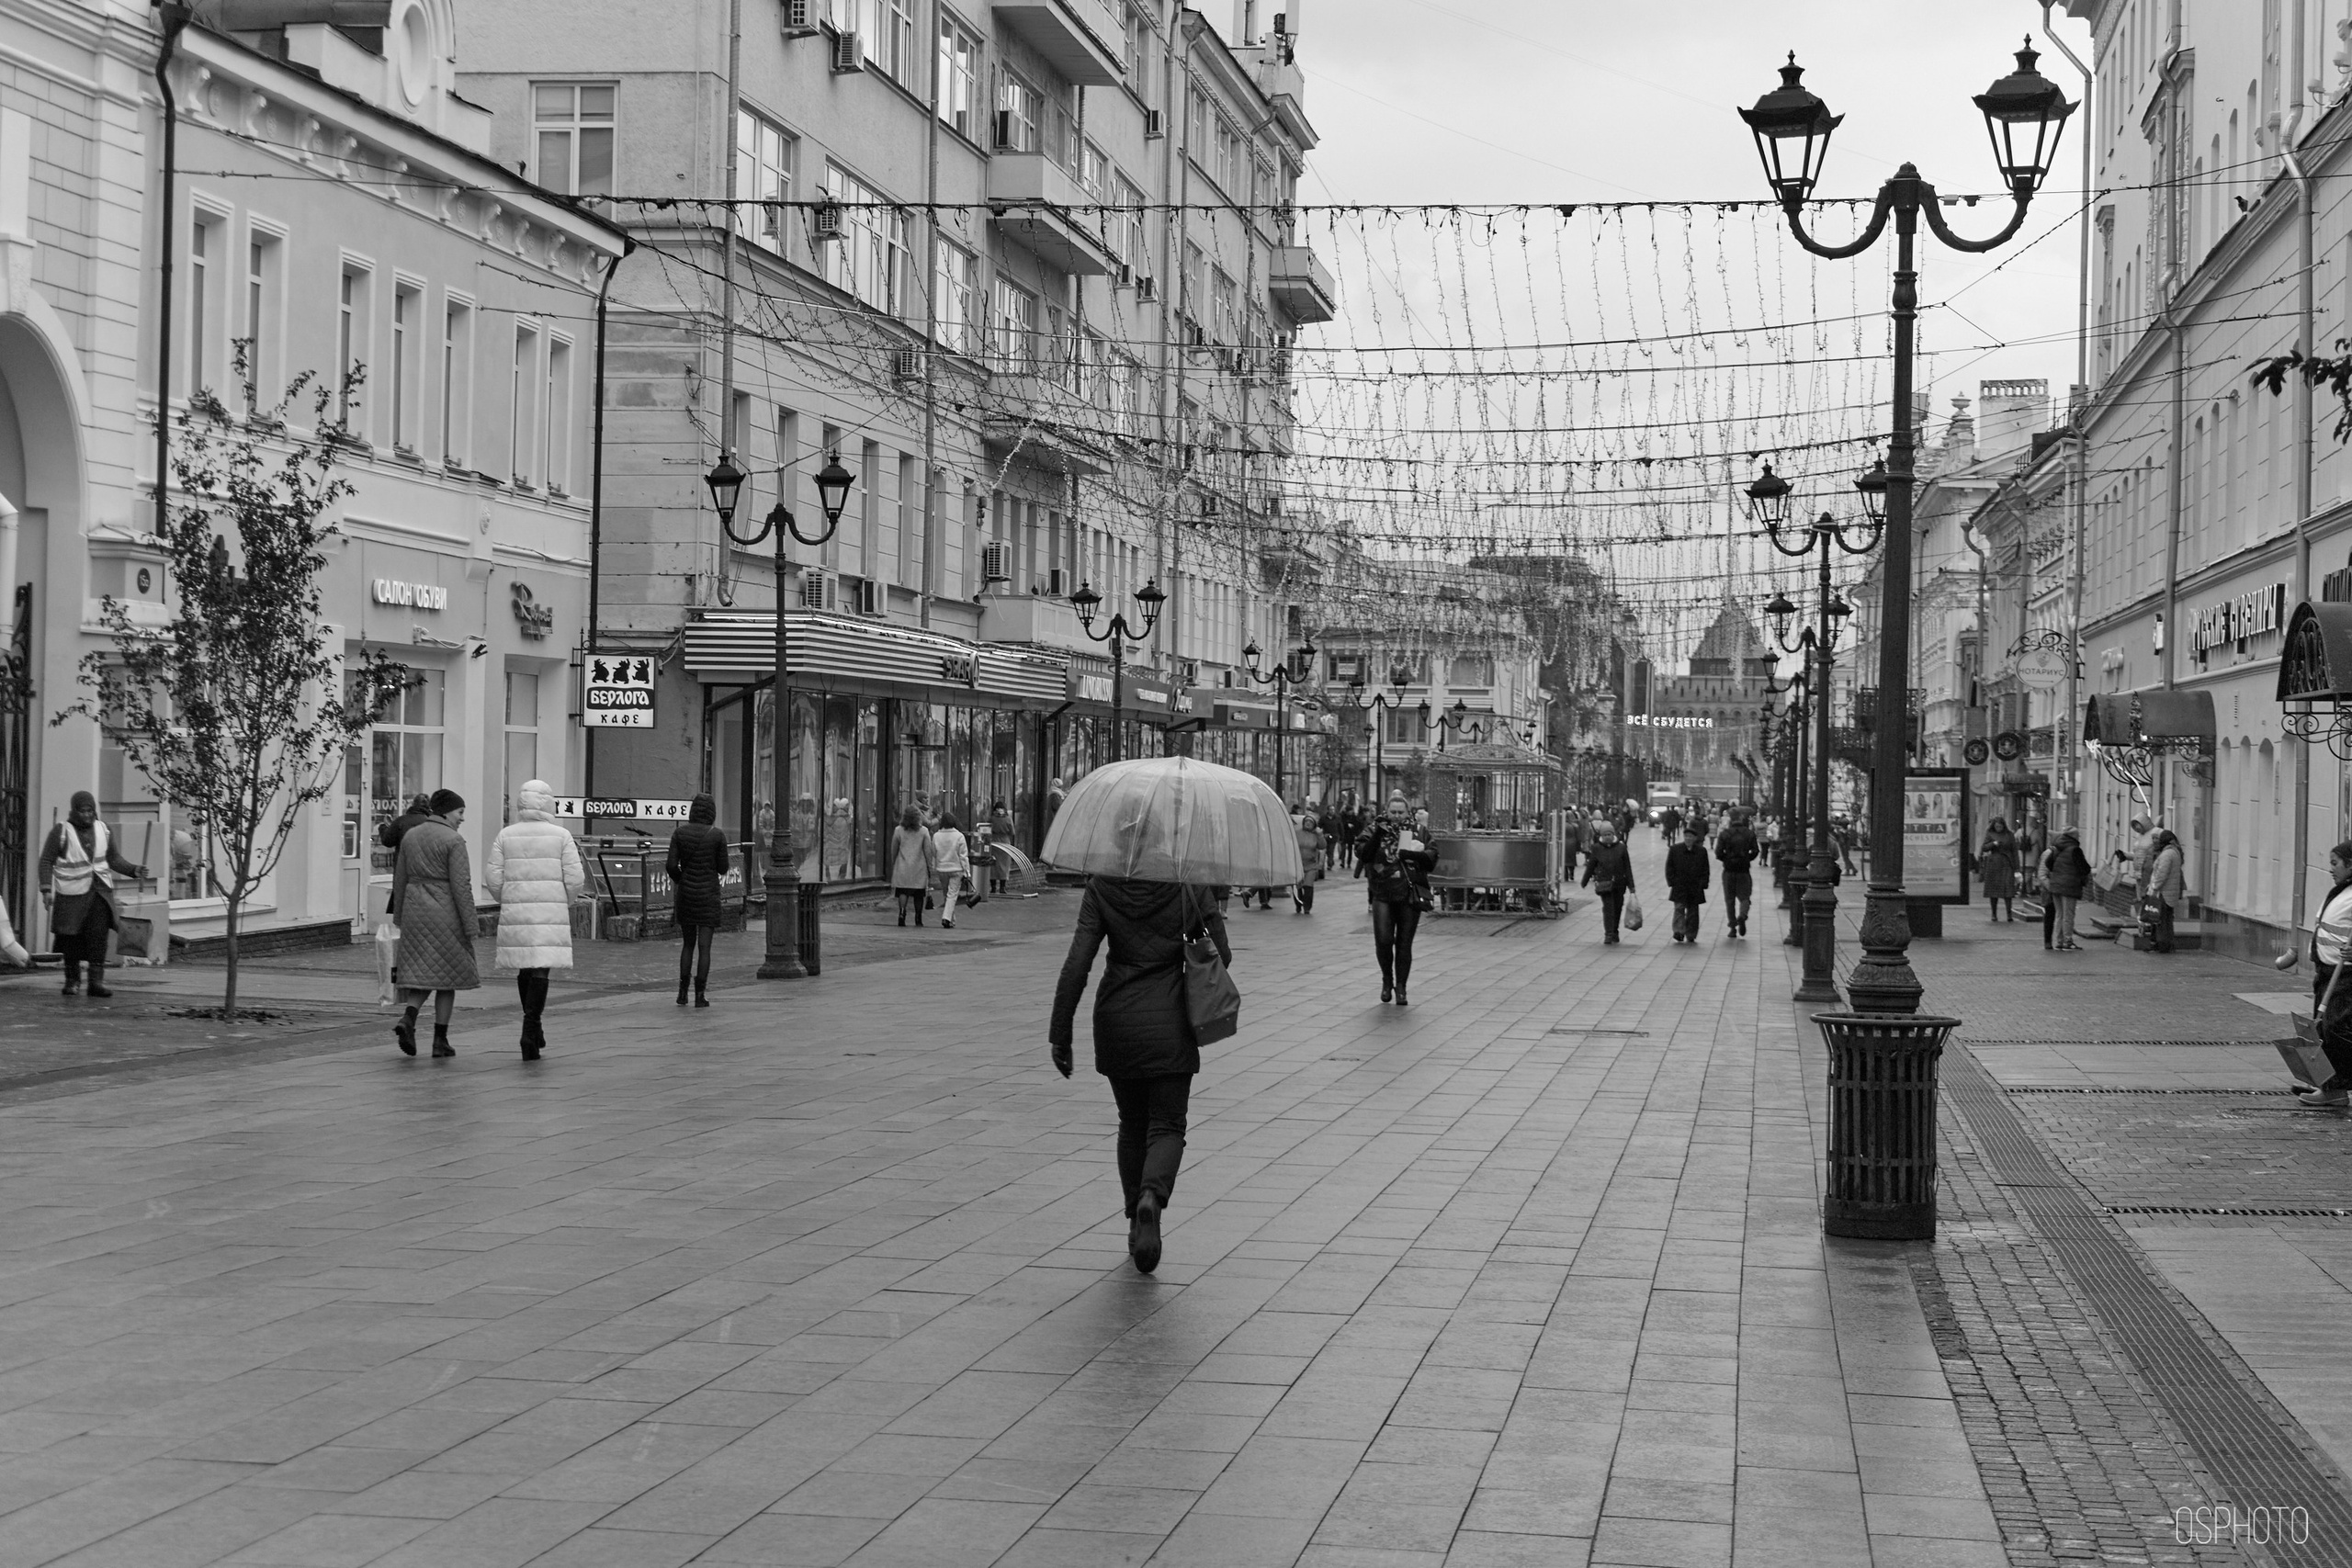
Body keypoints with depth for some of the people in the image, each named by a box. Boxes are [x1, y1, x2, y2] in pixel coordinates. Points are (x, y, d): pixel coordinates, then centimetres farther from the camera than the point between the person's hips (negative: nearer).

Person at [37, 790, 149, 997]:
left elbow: (114, 859, 15)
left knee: (98, 935, -12)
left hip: (100, 891, 2)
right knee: (72, 939, 3)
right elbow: (46, 861, -3)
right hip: (72, 894, -2)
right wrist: (46, 889, -14)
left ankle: (97, 981, -14)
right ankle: (72, 981, 19)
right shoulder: (61, 832, -5)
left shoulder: (104, 830, 7)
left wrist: (133, 871, -1)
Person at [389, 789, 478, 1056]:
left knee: (422, 975, 11)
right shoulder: (453, 840, -12)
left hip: (415, 912, 5)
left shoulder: (410, 835, 7)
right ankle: (440, 1040, 7)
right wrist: (471, 925, -11)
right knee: (447, 976, 7)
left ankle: (407, 1019, -15)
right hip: (445, 913, -5)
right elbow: (461, 886, -15)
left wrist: (399, 917, 20)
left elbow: (400, 879, 12)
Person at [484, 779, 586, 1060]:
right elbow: (575, 879, -5)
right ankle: (530, 1031, -14)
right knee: (540, 971, -4)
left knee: (524, 969, 14)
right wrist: (564, 902, 14)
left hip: (515, 912, 3)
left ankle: (534, 1030, 24)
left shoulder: (506, 835, 3)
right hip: (550, 915, -2)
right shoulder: (561, 836, -2)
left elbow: (493, 878, 0)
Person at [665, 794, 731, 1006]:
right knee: (704, 946, 0)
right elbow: (723, 869, -2)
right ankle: (701, 995, -3)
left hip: (685, 893, 2)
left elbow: (672, 865, -6)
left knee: (688, 943, 16)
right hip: (708, 893, -2)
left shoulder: (679, 832, -3)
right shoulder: (717, 836, -8)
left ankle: (682, 992, 11)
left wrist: (680, 882, 13)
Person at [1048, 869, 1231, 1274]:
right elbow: (1221, 955, -1)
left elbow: (1076, 966, -9)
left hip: (1117, 1021, 1)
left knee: (1132, 1123, 18)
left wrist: (1060, 1034, -4)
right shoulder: (1190, 886, -5)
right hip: (1169, 1020, -1)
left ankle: (1136, 1223, 21)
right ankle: (1152, 1196, -25)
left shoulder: (1102, 889, -5)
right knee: (1166, 1125, 4)